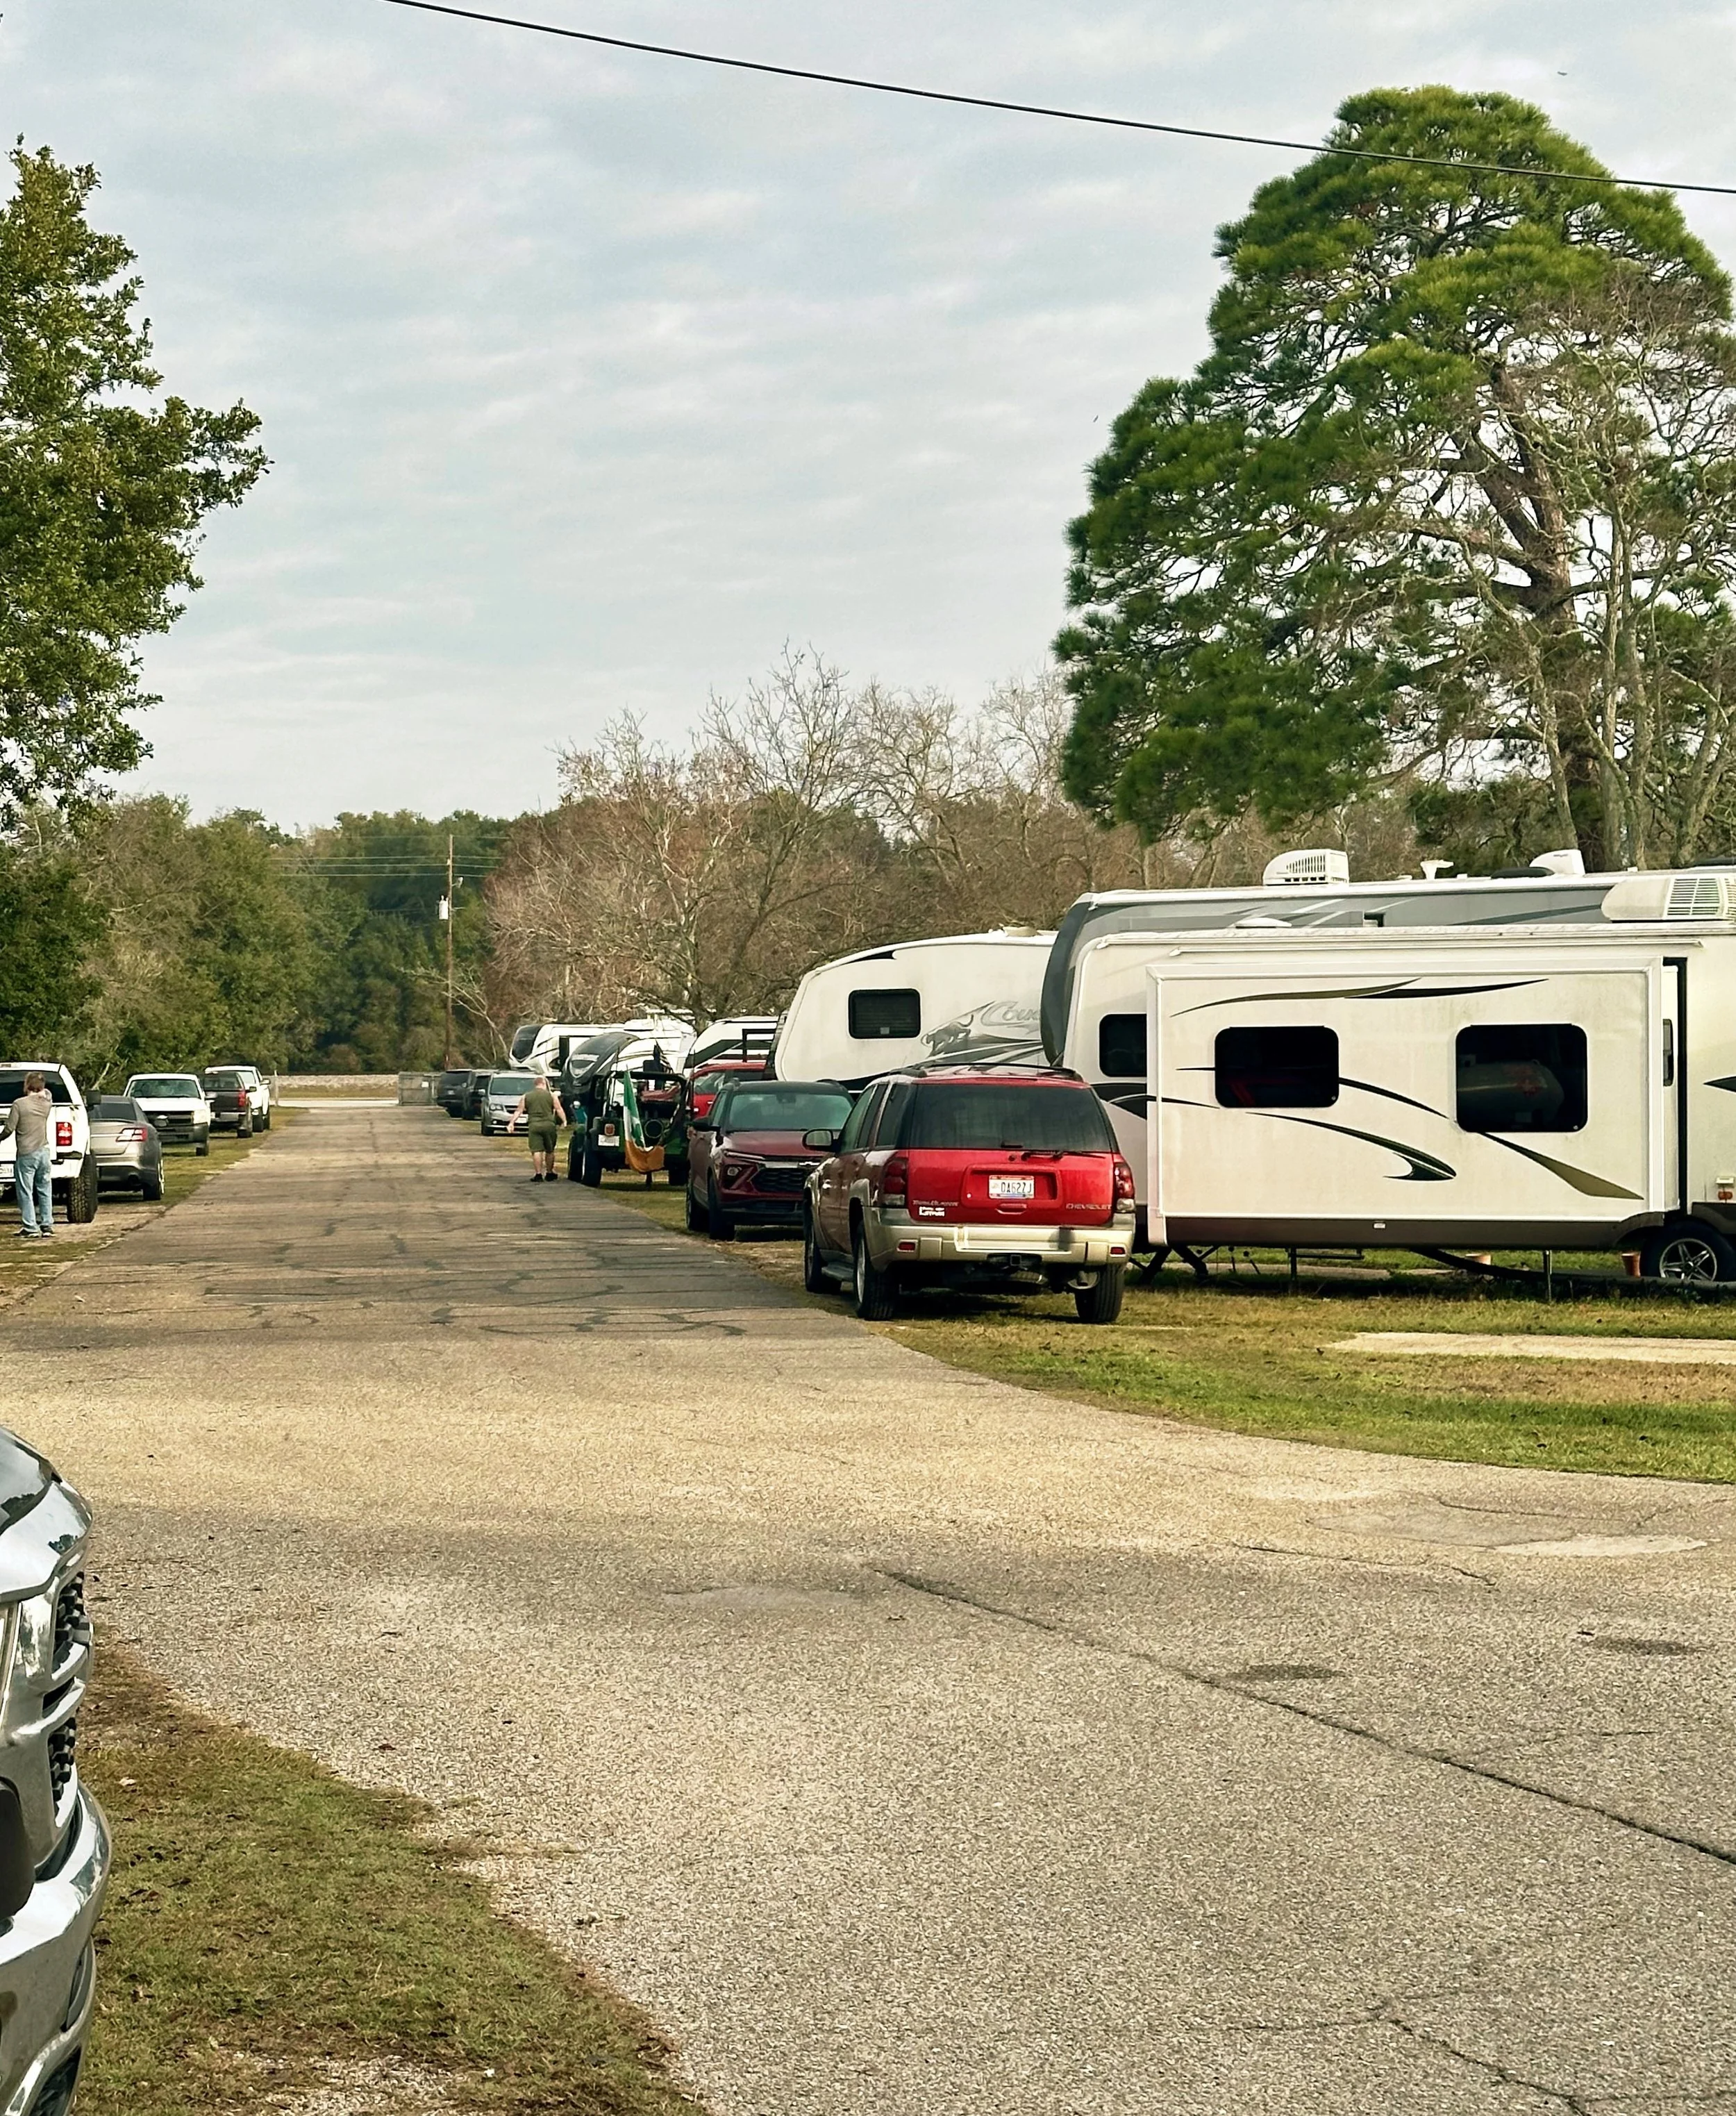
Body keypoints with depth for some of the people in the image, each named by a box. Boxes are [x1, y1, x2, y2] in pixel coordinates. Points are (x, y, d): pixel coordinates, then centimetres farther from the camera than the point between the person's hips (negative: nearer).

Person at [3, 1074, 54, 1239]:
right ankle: (47, 1226, 14)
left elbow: (9, 1129, -8)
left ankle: (31, 1228, -1)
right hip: (44, 1151, 5)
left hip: (26, 1154, -5)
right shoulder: (46, 1105, 3)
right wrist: (43, 1094, 22)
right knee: (45, 1191, 12)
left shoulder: (20, 1104, -11)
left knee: (26, 1192, 1)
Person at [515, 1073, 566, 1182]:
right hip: (549, 1124, 0)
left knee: (536, 1151, -2)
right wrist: (564, 1120, 0)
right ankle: (549, 1173, 20)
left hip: (534, 1125, 0)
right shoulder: (551, 1095, 9)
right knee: (550, 1151, 12)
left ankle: (539, 1174, -9)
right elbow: (559, 1109, 2)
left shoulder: (525, 1097, 11)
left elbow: (519, 1111, 6)